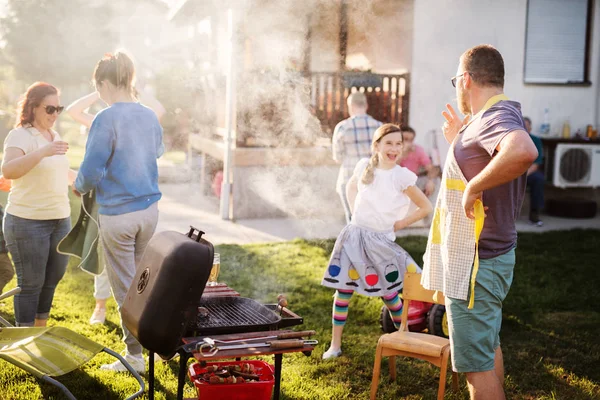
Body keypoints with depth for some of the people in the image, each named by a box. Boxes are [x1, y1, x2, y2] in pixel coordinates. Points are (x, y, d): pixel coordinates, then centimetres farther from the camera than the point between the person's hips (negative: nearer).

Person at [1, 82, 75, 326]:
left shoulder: (54, 135, 12)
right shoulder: (20, 136, -12)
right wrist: (43, 151, -40)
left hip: (61, 219, 8)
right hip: (28, 222, -8)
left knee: (52, 280, 15)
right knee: (31, 283, -1)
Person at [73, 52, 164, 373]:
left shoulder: (106, 120, -16)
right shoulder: (150, 116, 5)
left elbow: (91, 171, -18)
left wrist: (79, 187, 3)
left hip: (118, 213, -6)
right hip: (150, 207, 7)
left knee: (124, 287, 6)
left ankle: (135, 355, 15)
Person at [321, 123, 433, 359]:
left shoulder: (402, 176, -8)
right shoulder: (365, 166, 1)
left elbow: (425, 208, -2)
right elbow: (351, 186, 23)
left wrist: (399, 224, -1)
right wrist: (355, 210, 10)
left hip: (380, 240, -2)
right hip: (354, 234, 3)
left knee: (388, 293, 5)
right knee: (343, 289, 2)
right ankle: (335, 344, 11)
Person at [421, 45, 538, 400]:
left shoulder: (496, 116, -21)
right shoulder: (500, 115, 10)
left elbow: (524, 151, -45)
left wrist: (473, 187, -35)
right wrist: (459, 141, 23)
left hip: (475, 262, -11)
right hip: (491, 252, 11)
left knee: (477, 364, -2)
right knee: (489, 347, 24)